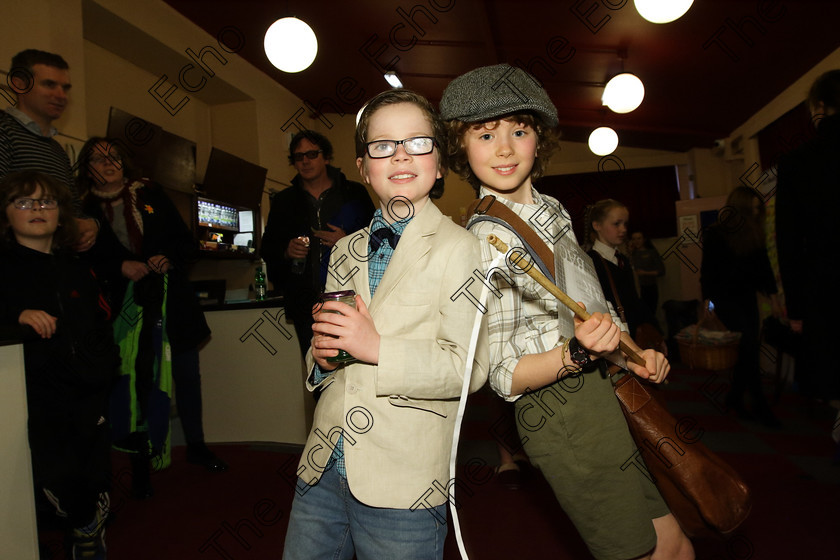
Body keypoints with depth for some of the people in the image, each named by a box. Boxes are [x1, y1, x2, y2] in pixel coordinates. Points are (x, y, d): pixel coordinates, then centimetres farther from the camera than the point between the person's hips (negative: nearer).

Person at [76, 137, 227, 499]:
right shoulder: (85, 210, 4)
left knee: (187, 376, 8)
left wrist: (169, 258, -9)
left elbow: (187, 242, 9)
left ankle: (196, 446, 27)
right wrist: (121, 267, -15)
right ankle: (140, 463, 17)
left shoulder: (151, 196, 10)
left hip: (171, 304, 2)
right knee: (135, 384, 0)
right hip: (125, 310, -2)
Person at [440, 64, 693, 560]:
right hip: (565, 411, -8)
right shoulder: (485, 239, -17)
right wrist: (579, 354, -31)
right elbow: (505, 378, -17)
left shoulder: (550, 211, 8)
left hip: (610, 390, 8)